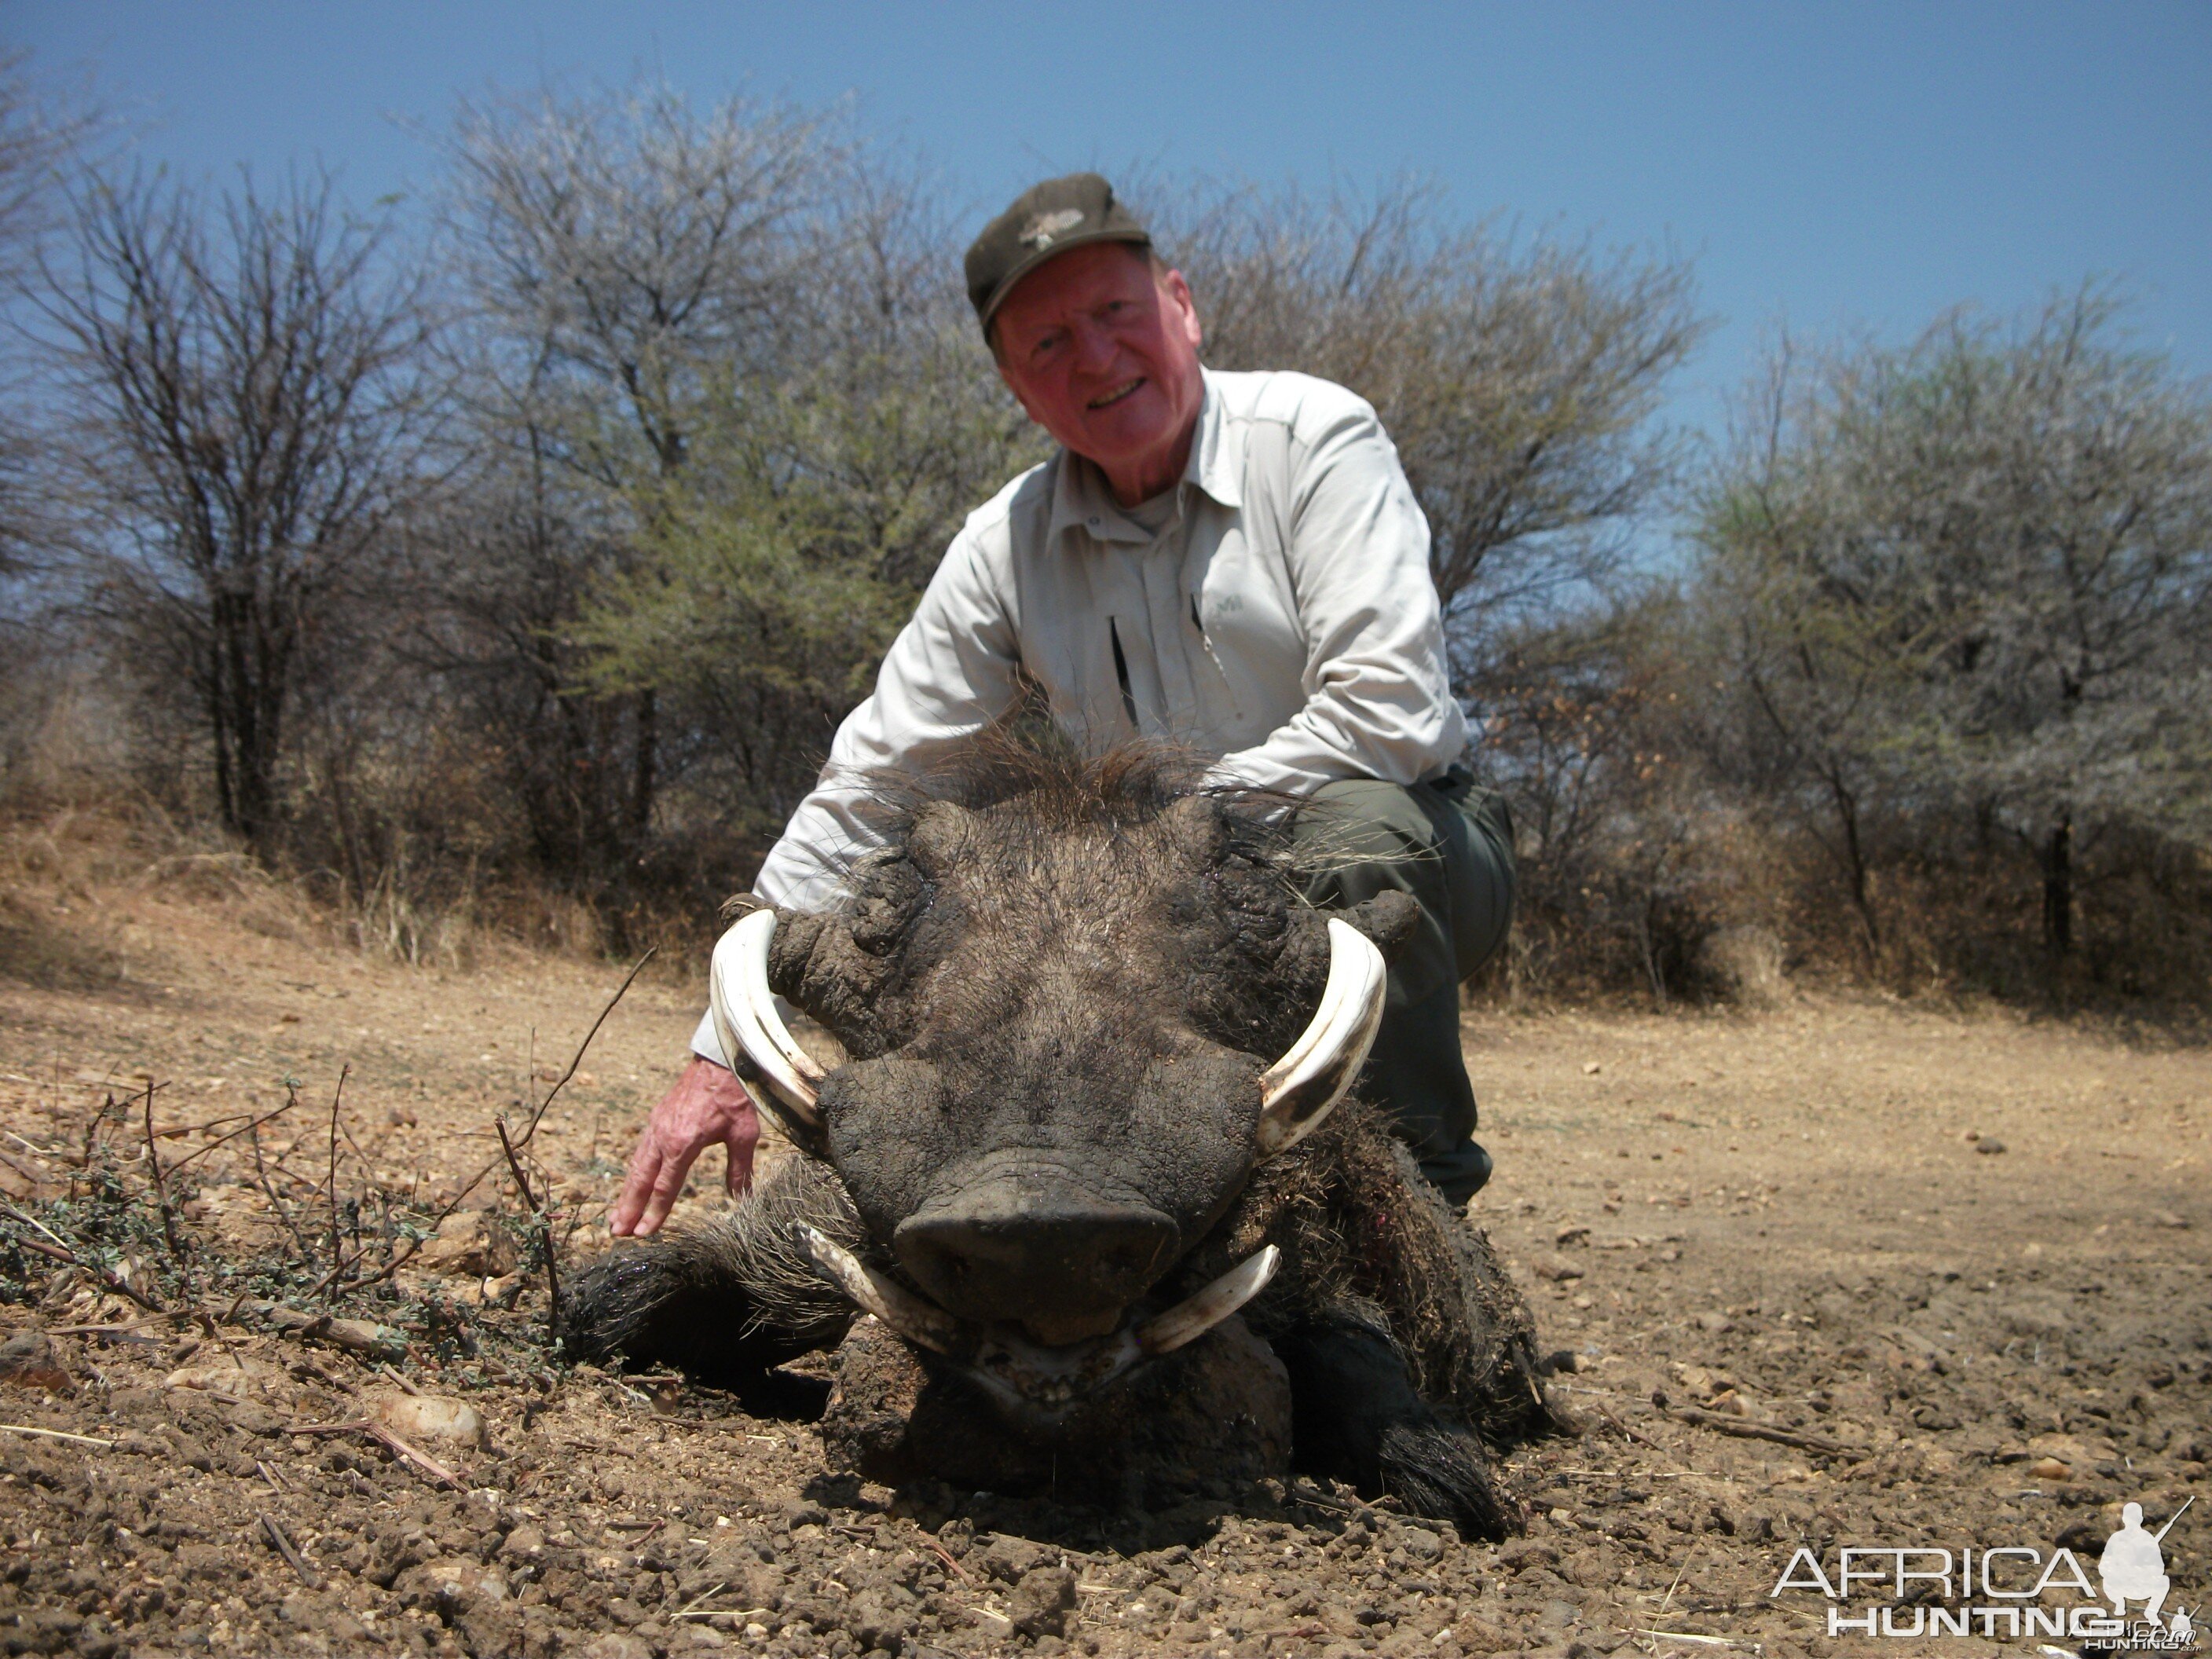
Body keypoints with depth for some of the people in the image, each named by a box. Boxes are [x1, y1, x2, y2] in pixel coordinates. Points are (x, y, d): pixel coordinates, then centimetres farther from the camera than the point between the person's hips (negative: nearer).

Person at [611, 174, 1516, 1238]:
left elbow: (1384, 716, -26)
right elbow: (863, 796, -4)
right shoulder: (1009, 547, -4)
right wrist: (724, 1051, -10)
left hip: (1419, 860, -4)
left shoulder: (1315, 440, -15)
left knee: (1357, 824, -36)